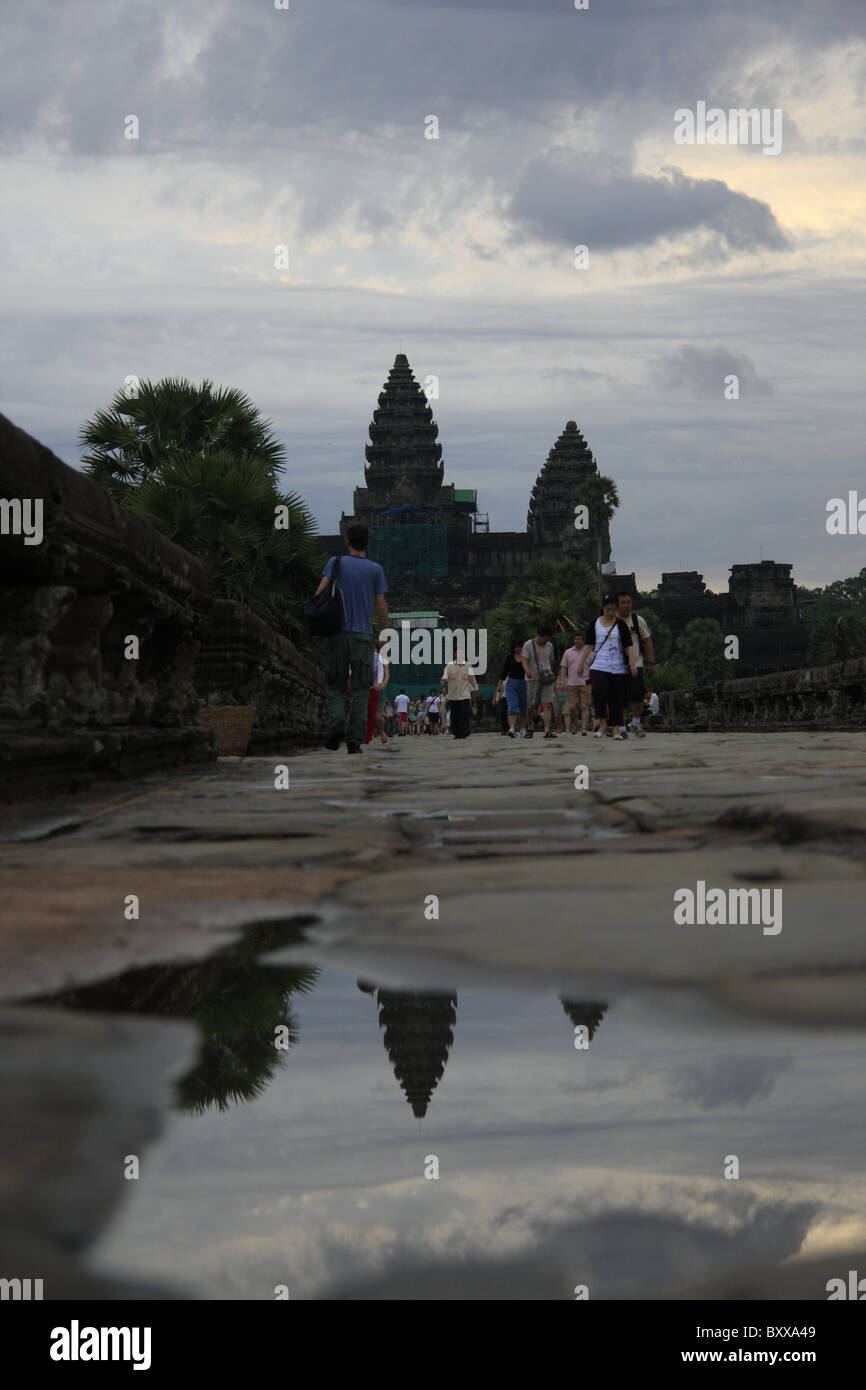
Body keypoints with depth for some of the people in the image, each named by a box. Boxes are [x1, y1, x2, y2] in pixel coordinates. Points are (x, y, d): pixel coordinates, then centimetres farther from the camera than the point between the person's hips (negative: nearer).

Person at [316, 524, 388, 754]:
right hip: (363, 636, -1)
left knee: (335, 686, 10)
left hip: (337, 634, 1)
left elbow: (321, 591, -8)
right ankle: (354, 739, -5)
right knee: (360, 689, 3)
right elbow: (382, 608, 0)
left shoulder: (336, 562, 3)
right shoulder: (375, 569, 3)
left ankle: (337, 723, -16)